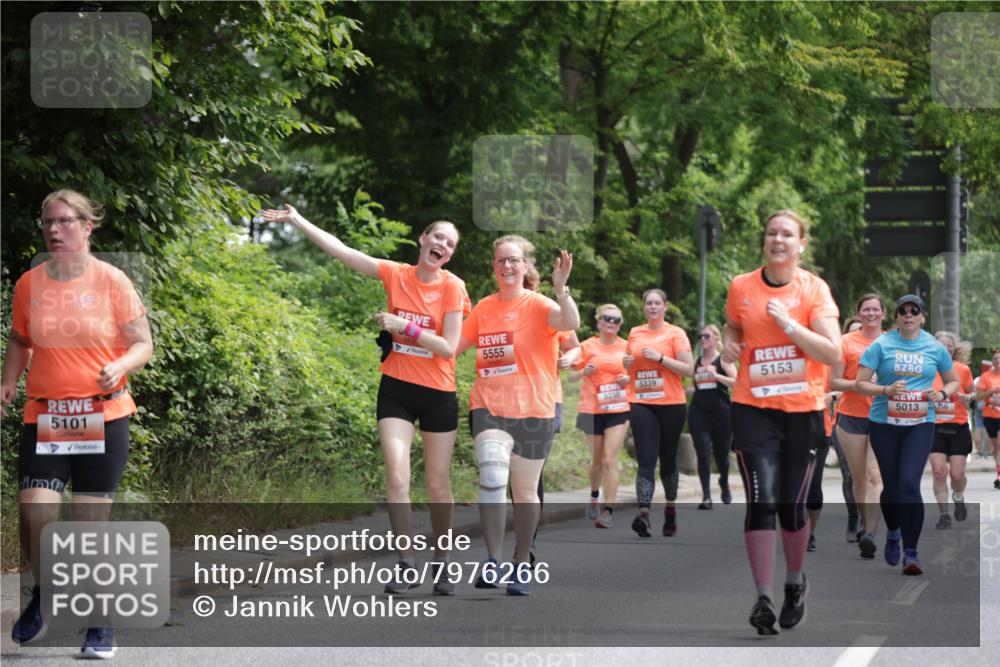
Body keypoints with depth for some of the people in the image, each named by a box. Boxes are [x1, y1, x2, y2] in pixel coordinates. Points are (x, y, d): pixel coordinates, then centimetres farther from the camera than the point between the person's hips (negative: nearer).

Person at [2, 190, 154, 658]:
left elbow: (142, 344, 1)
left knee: (92, 523, -1)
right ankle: (43, 595, 16)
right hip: (44, 417, 2)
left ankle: (101, 624, 16)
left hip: (103, 417, -2)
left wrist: (119, 367, -20)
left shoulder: (111, 281, -3)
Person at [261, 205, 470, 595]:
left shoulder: (452, 287, -8)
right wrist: (297, 221, -5)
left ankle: (441, 565, 19)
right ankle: (407, 565, -5)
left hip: (438, 394, -2)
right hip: (396, 388, 2)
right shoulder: (396, 275, -1)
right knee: (396, 478, -10)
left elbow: (448, 347, -14)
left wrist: (403, 325, -21)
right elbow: (340, 250, -1)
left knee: (438, 485, 6)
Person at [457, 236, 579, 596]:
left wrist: (561, 289, -40)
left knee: (525, 490, 8)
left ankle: (522, 565, 23)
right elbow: (454, 345, 17)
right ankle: (491, 561, -18)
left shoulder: (537, 304, -5)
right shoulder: (484, 308, 8)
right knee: (492, 475, -22)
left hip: (533, 410, -2)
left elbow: (570, 323, -25)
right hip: (489, 407, 2)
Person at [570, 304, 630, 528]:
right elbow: (571, 377, 4)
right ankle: (594, 494, 41)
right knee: (597, 460, 12)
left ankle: (609, 510, -10)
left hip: (618, 409, -1)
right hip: (592, 409, 1)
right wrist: (584, 372, -17)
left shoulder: (626, 347, 4)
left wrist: (628, 379, -6)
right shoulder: (587, 346, 1)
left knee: (610, 459, -10)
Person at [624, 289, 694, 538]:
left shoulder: (675, 333, 0)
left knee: (668, 459, 10)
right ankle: (643, 513, -25)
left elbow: (688, 369, -7)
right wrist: (626, 363, 3)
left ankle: (670, 510, 28)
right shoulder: (635, 333, 12)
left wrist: (660, 357, -15)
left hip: (671, 405, -2)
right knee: (646, 460, -12)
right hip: (641, 404, 2)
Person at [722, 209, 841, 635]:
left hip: (803, 411, -1)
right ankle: (763, 598, -11)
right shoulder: (741, 287, 3)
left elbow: (833, 353, -12)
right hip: (753, 409, 1)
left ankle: (795, 582, 32)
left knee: (792, 505, 7)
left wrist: (788, 323, -21)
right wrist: (730, 344, 1)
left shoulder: (814, 289, -4)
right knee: (761, 501, -13)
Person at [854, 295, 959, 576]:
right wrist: (886, 390, -19)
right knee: (891, 485, 9)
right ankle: (893, 534, 40)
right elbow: (860, 384, -2)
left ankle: (910, 552, -10)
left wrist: (942, 394, -5)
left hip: (920, 425, 0)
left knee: (909, 484, -15)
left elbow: (954, 381, 17)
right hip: (884, 424, 0)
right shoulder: (881, 345, -1)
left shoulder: (935, 348, 5)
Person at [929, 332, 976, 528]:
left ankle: (959, 498, 31)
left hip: (958, 428, 0)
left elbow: (973, 392, 10)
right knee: (939, 471, -10)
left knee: (957, 474, -2)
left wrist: (968, 397, -12)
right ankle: (944, 514, 0)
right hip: (935, 428, 0)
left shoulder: (962, 370, -2)